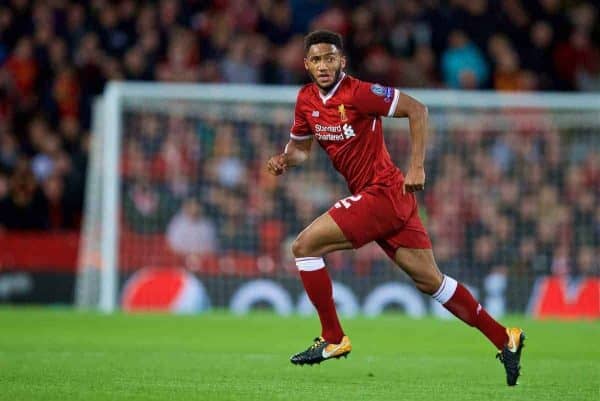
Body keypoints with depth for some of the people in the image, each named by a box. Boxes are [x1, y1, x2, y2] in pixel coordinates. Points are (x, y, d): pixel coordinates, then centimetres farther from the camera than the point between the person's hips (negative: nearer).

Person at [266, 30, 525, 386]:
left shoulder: (357, 93, -15)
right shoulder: (307, 100, 8)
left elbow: (417, 109, -13)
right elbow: (301, 146, 22)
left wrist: (417, 167, -16)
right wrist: (285, 160, -1)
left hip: (384, 193, -8)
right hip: (375, 197, 8)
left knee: (305, 246, -10)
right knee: (430, 280, 10)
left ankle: (333, 339, -1)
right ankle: (505, 339, 17)